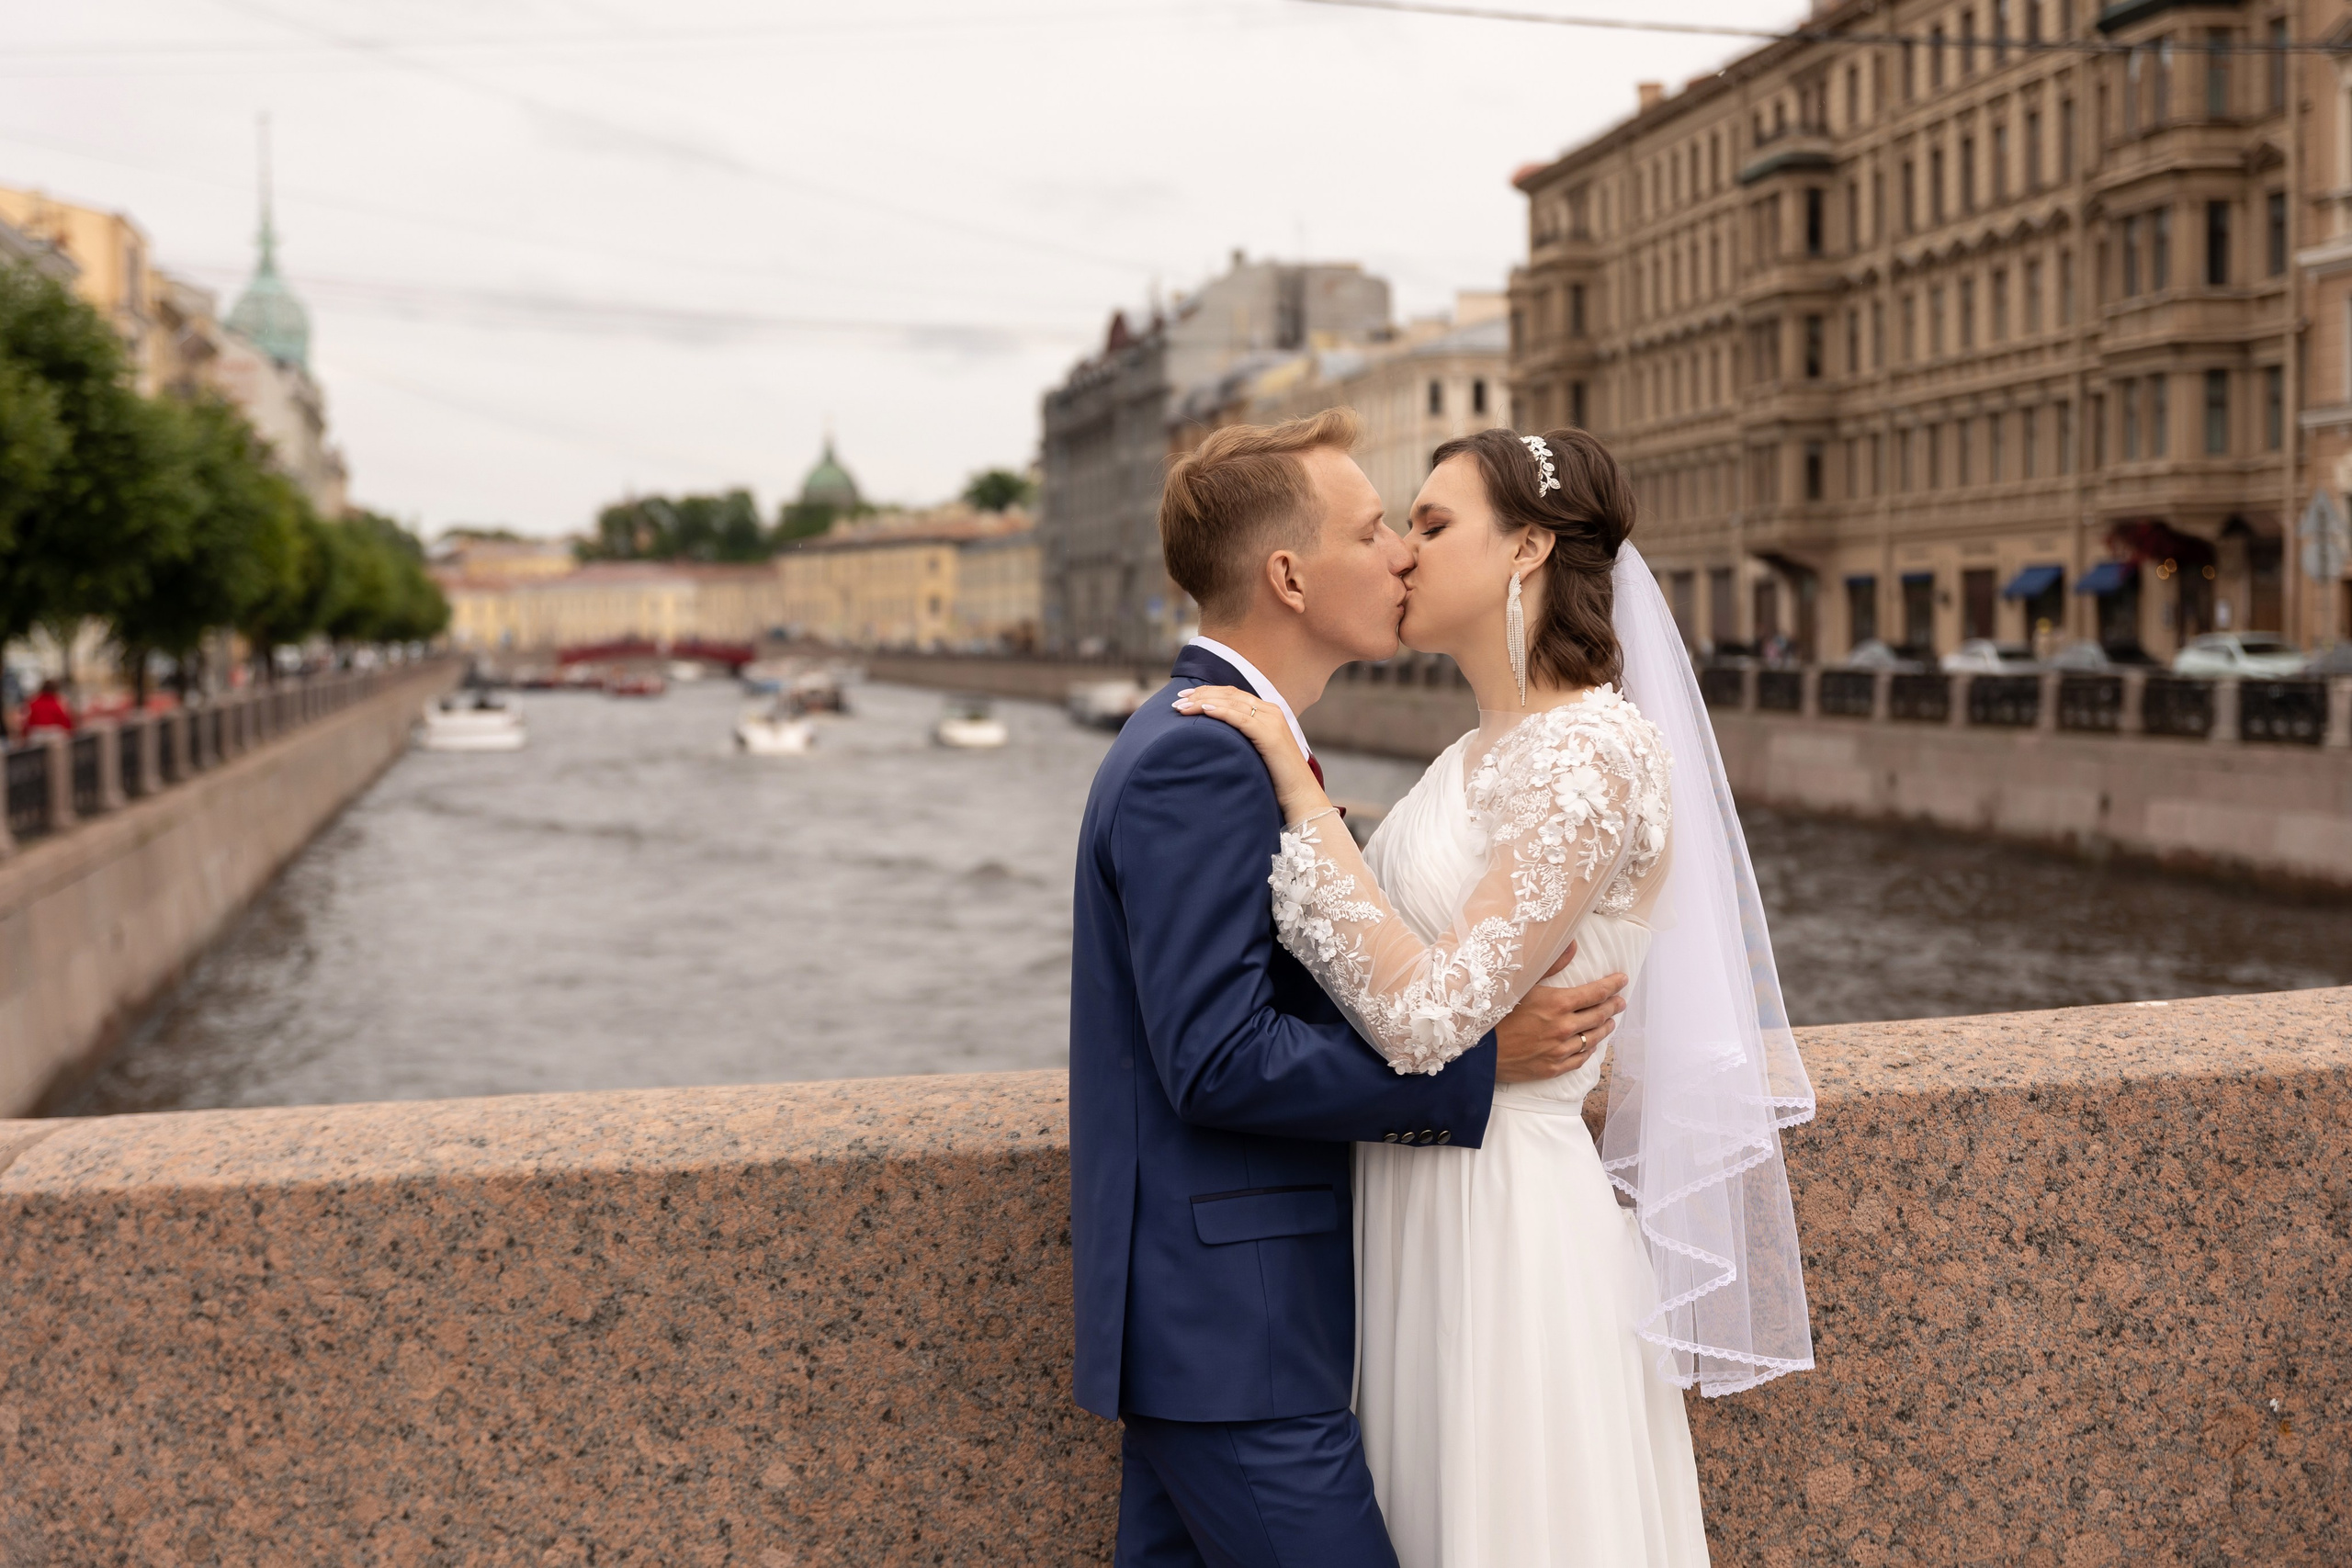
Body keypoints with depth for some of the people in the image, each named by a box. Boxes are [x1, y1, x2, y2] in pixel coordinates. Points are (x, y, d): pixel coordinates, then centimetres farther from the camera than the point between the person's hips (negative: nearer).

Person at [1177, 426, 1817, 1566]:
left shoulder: (1593, 751, -18)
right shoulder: (1482, 753, 10)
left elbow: (1426, 1015, -25)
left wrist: (1298, 793, -21)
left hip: (1506, 1217, -9)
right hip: (1423, 1218, 9)